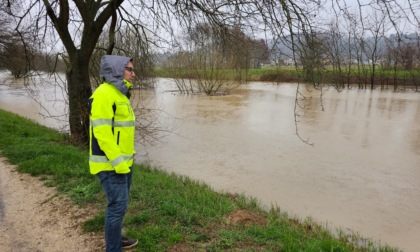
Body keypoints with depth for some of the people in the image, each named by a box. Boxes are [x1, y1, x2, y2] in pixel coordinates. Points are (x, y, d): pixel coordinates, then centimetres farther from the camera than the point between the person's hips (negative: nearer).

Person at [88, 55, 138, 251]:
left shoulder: (119, 94, 13)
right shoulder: (103, 94, -17)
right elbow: (102, 132, -22)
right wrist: (118, 162, -23)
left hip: (122, 161, 10)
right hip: (110, 163, -10)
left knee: (119, 202, 19)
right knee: (118, 205, -4)